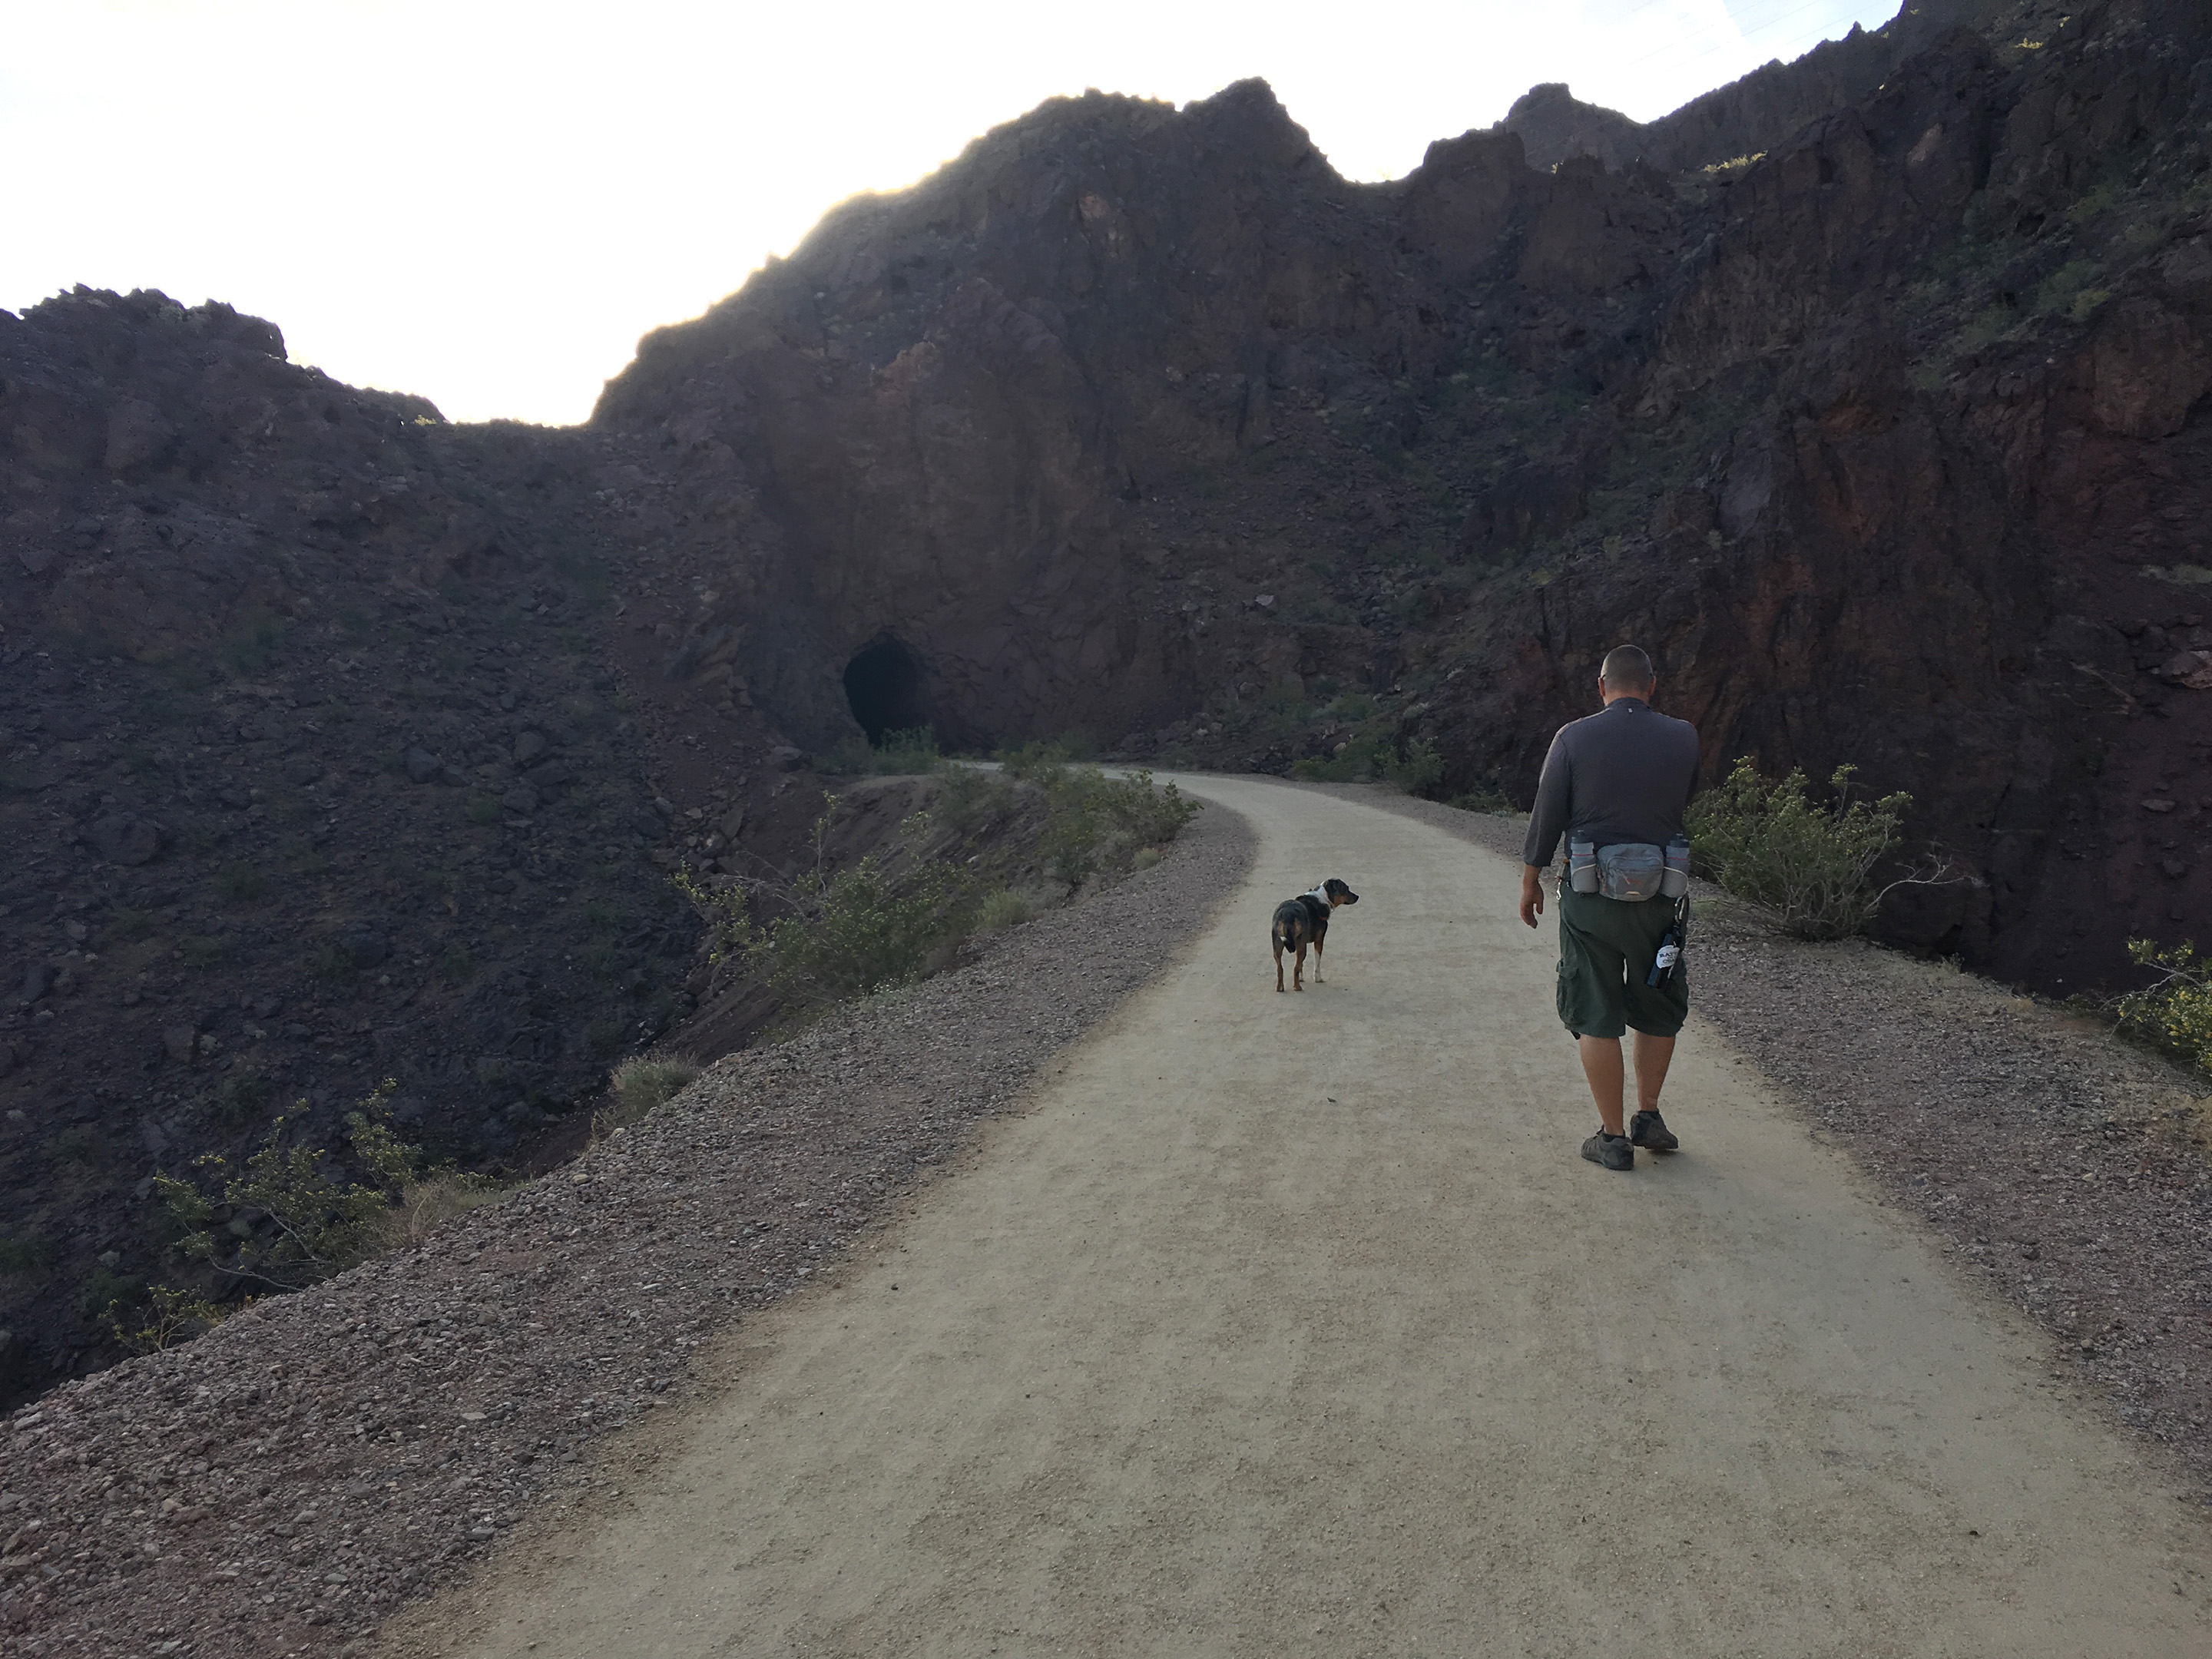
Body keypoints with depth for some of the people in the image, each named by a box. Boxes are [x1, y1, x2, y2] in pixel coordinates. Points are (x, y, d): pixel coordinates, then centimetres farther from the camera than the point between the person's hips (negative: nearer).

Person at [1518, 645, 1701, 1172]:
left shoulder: (1574, 737, -7)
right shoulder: (1683, 739, -1)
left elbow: (1546, 816, -4)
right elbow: (1691, 801, 13)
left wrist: (1530, 880, 7)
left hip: (1590, 896, -2)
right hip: (1659, 893, 2)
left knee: (1595, 1015, 6)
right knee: (1659, 1009, 21)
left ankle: (1613, 1137, 10)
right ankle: (1648, 1116, 28)